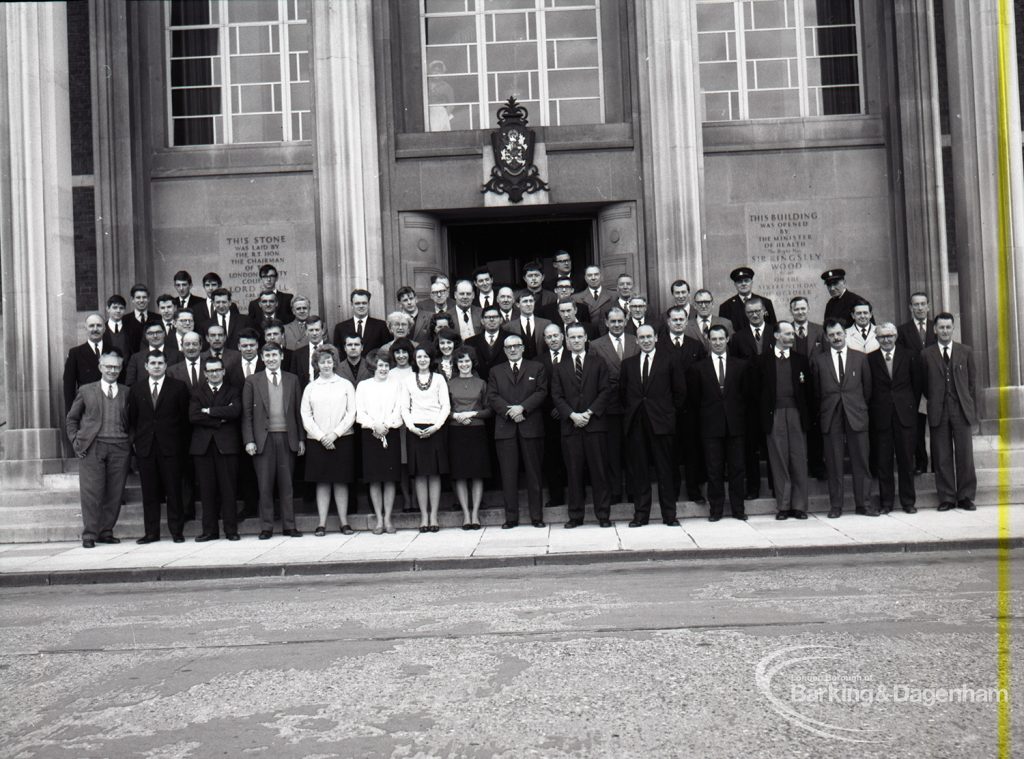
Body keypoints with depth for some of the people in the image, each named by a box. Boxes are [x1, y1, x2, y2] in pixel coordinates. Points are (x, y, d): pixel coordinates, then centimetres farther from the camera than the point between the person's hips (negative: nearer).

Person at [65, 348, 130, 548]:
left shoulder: (127, 393, 12)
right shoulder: (86, 391, 10)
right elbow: (71, 419, 14)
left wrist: (131, 441, 0)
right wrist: (76, 441, 2)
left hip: (119, 448, 1)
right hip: (91, 447, -1)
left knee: (115, 493, 1)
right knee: (92, 492, -4)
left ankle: (106, 531, 12)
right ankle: (89, 534, 5)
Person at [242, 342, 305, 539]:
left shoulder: (292, 380, 11)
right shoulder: (252, 382, 6)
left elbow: (298, 410, 11)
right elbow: (246, 414, 3)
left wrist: (301, 439, 6)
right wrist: (249, 441, -6)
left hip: (287, 438, 1)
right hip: (263, 439, -1)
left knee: (286, 484, 5)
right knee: (265, 485, 1)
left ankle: (289, 525, 12)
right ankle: (266, 527, 9)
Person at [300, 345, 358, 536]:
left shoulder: (345, 385, 6)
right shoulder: (310, 387, 9)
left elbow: (352, 413, 0)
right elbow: (305, 415, 4)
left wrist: (335, 433, -10)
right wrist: (321, 436, -8)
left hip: (342, 439, -1)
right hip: (317, 441, 1)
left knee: (341, 481, 2)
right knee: (322, 482, 2)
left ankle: (344, 521, 8)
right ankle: (322, 523, 5)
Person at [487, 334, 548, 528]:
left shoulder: (537, 368, 12)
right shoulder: (496, 371, 16)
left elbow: (541, 392, 0)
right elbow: (492, 397, 5)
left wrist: (522, 407, -13)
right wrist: (510, 411, -11)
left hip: (531, 426, -1)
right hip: (505, 428, 1)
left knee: (533, 472, 1)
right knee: (508, 474, 0)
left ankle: (537, 516, 6)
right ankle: (511, 517, 5)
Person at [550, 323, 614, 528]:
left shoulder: (598, 362, 9)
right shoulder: (559, 367, 13)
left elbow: (606, 390, 1)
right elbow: (557, 396, 5)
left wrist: (589, 413, -10)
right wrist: (572, 415, -10)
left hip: (595, 423, -1)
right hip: (570, 426, 1)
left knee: (599, 470, 0)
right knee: (574, 472, 3)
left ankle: (603, 515, 5)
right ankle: (575, 515, 9)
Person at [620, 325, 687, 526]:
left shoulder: (668, 362, 4)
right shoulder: (628, 364, 12)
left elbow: (680, 391, 6)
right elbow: (622, 391, 17)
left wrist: (670, 411, 3)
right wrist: (628, 411, 9)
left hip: (660, 422, -2)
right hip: (636, 423, 3)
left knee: (664, 469, 1)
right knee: (638, 470, 4)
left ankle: (669, 514, 8)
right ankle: (640, 514, 11)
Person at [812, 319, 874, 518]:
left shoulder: (860, 358, 9)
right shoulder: (818, 361, 7)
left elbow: (867, 387, 12)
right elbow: (816, 391, 9)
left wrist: (860, 407, 8)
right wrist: (823, 411, 5)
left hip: (856, 415, 1)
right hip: (831, 418, 0)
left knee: (860, 460, 2)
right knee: (833, 462, 1)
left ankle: (862, 503, 11)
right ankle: (835, 505, 7)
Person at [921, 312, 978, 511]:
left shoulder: (965, 351, 9)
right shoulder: (926, 354, 6)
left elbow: (972, 381, 11)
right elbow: (924, 384, 10)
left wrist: (970, 405, 7)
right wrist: (934, 401, 4)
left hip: (962, 410, 1)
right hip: (938, 412, -1)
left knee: (965, 454, 0)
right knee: (942, 457, 1)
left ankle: (966, 497, 10)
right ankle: (946, 498, 8)